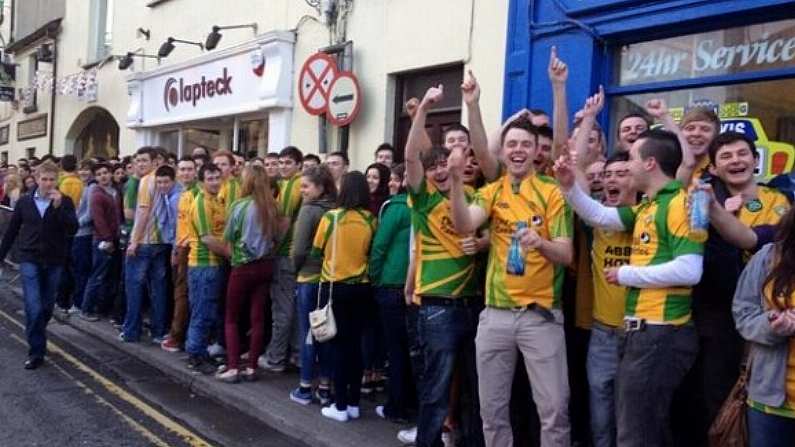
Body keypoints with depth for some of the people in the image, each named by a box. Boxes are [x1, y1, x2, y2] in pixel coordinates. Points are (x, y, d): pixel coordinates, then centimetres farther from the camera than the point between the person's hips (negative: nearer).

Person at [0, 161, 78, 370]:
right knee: (33, 307, -11)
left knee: (47, 307, 13)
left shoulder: (65, 201, -2)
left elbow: (73, 229, -15)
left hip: (54, 261, 1)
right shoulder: (24, 201, 2)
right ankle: (36, 352, -3)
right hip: (29, 260, 0)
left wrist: (59, 206, -24)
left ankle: (37, 339, 38)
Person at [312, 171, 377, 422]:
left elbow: (316, 252, 0)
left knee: (338, 344, 5)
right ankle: (354, 403, 18)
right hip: (361, 287, 3)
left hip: (335, 287, -3)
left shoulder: (331, 217, -11)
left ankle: (340, 406, 8)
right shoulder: (371, 220, -5)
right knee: (355, 343, 11)